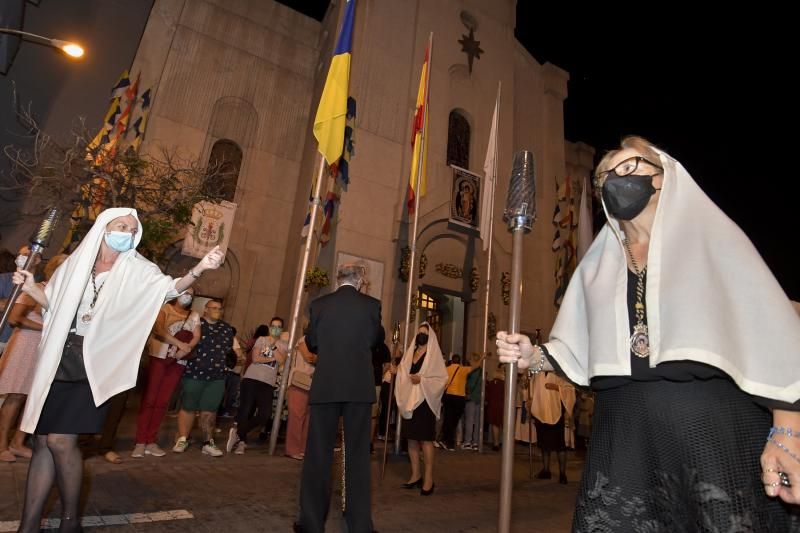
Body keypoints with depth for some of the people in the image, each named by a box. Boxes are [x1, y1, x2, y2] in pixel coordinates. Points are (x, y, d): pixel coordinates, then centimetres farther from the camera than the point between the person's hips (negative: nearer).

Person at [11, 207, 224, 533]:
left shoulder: (136, 270, -3)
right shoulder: (77, 261, 6)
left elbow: (170, 288, -19)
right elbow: (55, 304, 17)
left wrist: (200, 268, -35)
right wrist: (30, 287, -2)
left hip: (94, 366, -4)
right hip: (58, 362, 4)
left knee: (60, 440, -8)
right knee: (42, 442, 9)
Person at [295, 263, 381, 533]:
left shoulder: (319, 304, 0)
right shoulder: (372, 305, -2)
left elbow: (311, 343, 10)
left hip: (325, 386, 0)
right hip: (360, 386, 0)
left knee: (318, 452, 10)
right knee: (358, 453, 9)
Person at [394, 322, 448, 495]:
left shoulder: (434, 354, -1)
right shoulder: (410, 353, 14)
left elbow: (442, 378, -8)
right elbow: (402, 375, 14)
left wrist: (422, 380, -19)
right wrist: (401, 397, 0)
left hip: (425, 401, -5)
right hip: (409, 400, 6)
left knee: (425, 439, -5)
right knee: (411, 438, 8)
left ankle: (429, 478, 2)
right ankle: (415, 475, 18)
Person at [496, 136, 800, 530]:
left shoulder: (710, 236, 4)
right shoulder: (597, 265, 14)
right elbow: (579, 347, 12)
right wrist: (535, 357, -7)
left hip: (713, 423, -2)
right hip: (623, 430, 3)